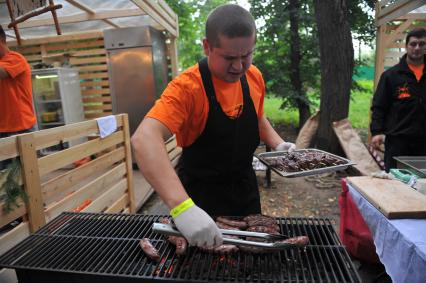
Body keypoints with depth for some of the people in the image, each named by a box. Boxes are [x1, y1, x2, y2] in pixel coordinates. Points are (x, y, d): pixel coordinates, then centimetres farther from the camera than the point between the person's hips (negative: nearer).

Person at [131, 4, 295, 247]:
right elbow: (144, 139, -40)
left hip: (246, 189, 5)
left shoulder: (254, 77, -6)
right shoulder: (188, 86, -26)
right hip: (201, 196, -5)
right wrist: (182, 207, -51)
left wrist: (277, 143, -5)